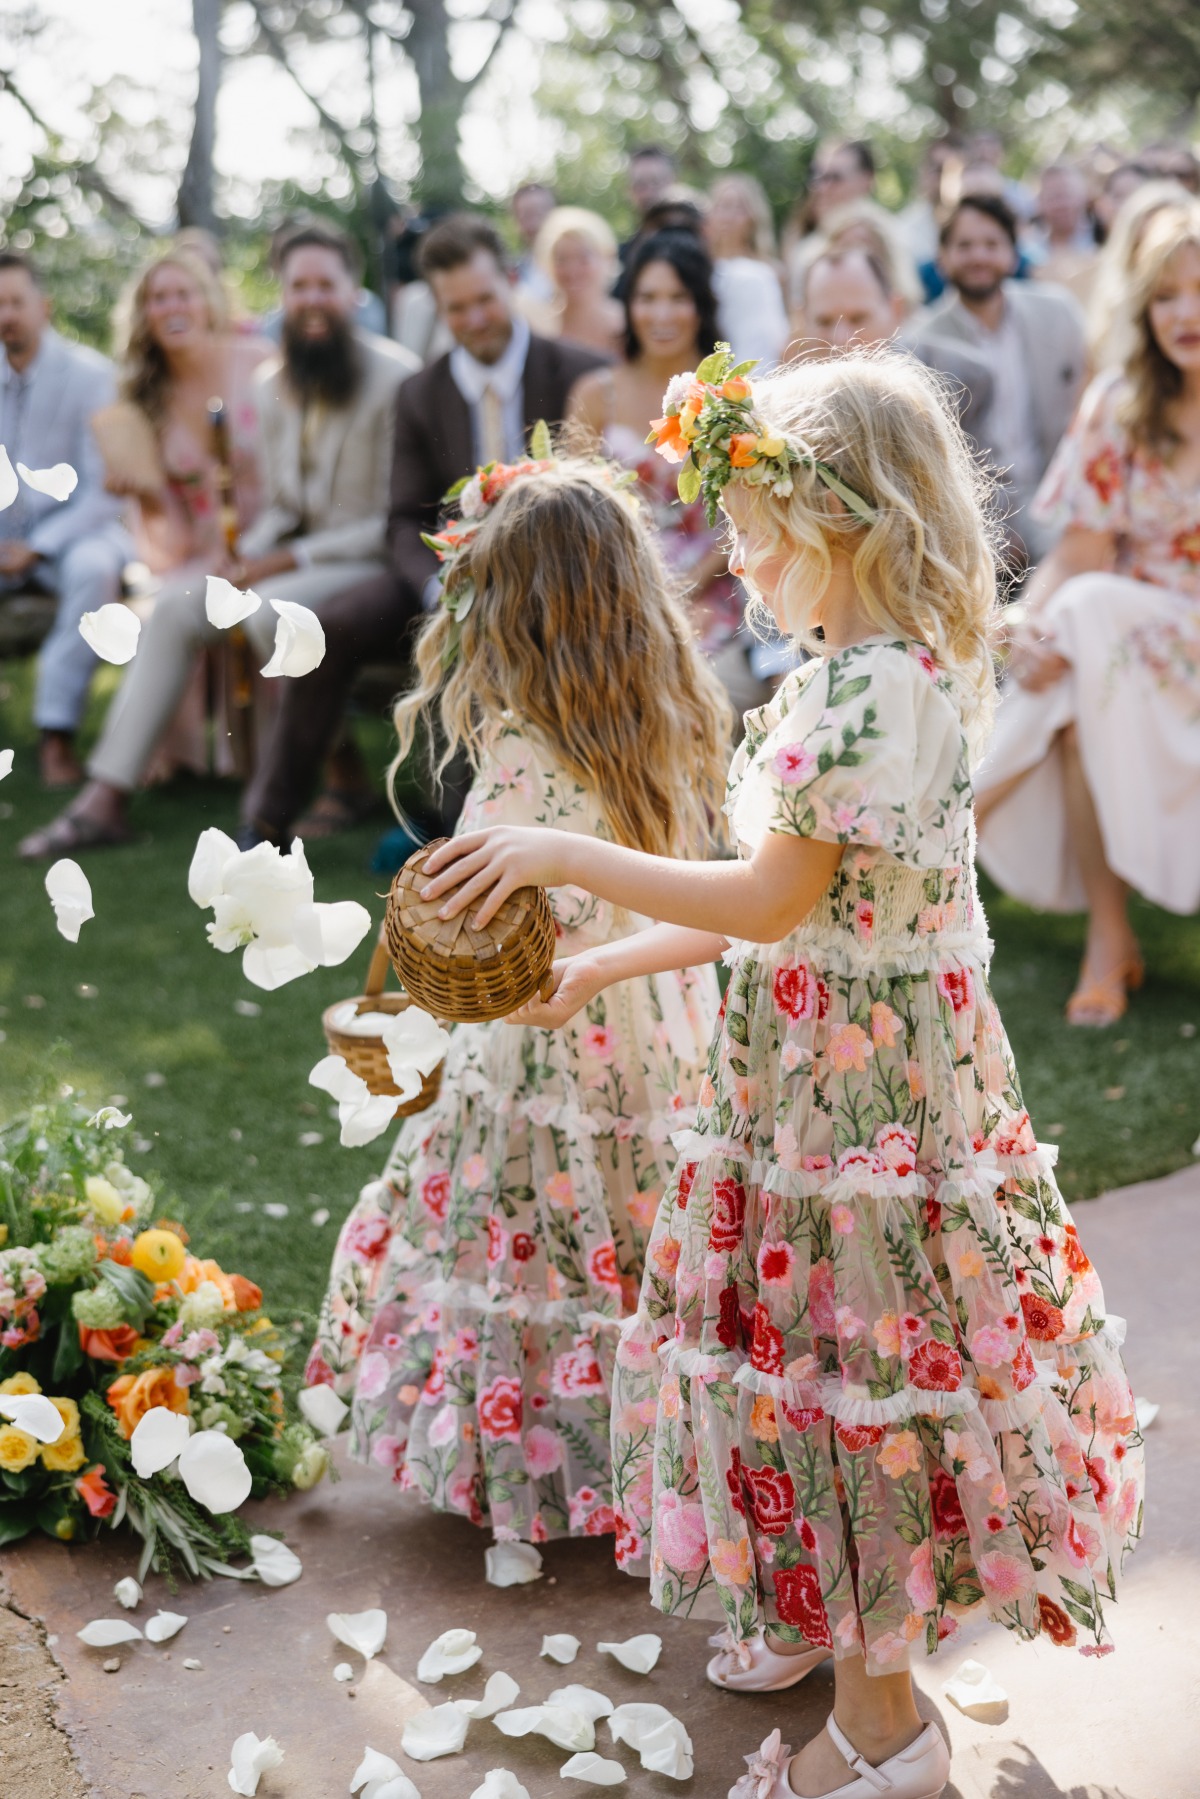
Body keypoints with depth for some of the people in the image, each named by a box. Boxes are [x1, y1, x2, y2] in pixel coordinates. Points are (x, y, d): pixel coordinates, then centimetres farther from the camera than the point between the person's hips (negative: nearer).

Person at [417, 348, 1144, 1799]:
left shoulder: (880, 687, -22)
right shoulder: (850, 673, 9)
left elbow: (772, 898, -22)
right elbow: (784, 898, 13)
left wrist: (563, 854, -16)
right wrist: (600, 965, 15)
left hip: (863, 1078, -9)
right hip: (808, 1062, 9)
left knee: (849, 1359, 2)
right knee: (820, 1346, 21)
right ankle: (824, 1615, 41)